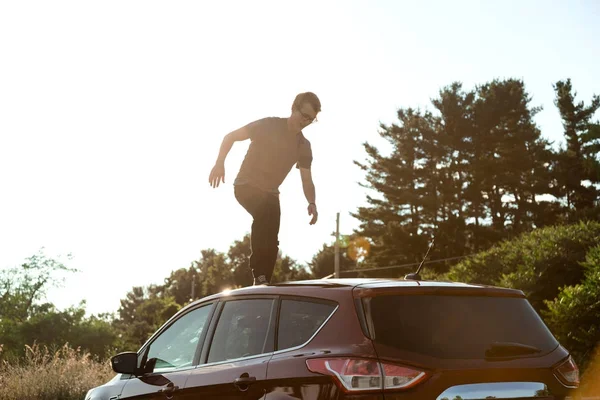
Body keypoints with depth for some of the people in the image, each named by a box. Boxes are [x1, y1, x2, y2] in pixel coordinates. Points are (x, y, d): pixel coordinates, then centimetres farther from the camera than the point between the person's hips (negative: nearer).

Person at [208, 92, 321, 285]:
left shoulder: (304, 146, 5)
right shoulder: (269, 125, -10)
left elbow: (307, 179, 4)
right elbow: (230, 137, -5)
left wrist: (311, 203, -15)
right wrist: (219, 164, -18)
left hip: (270, 192, 7)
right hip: (247, 185, -7)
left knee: (271, 242, -3)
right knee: (264, 214, -34)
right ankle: (259, 275, -37)